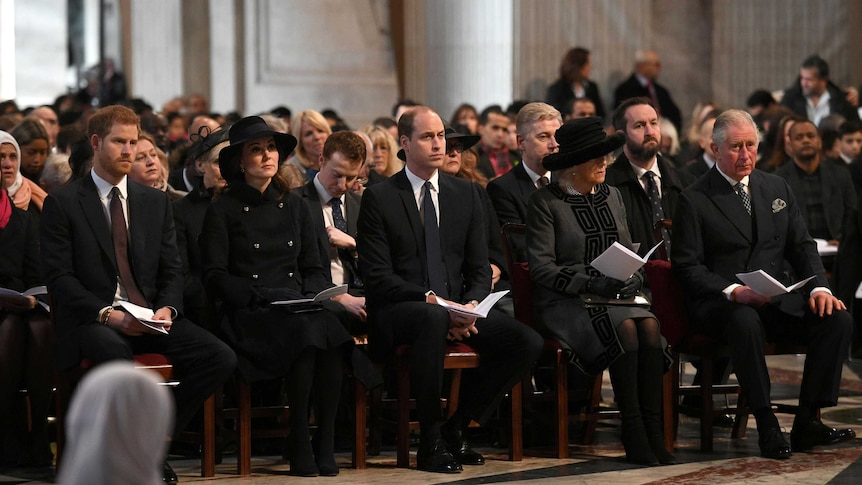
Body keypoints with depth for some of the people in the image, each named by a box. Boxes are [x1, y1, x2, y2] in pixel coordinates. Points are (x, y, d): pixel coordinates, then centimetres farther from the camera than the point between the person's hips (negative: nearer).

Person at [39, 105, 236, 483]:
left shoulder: (155, 202, 18)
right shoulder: (62, 204, 4)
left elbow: (172, 270, 14)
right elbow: (59, 277, -5)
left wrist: (167, 308, -8)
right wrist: (108, 314, -19)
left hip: (151, 318, 5)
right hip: (91, 320, -5)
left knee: (220, 357, -21)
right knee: (116, 354, -41)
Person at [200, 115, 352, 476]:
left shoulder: (295, 206, 21)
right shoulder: (223, 210, 6)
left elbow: (313, 269, 20)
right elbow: (214, 278, 1)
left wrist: (313, 297, -2)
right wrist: (259, 297, -13)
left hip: (299, 311, 4)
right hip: (247, 317, -4)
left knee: (327, 326, -32)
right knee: (305, 329, -35)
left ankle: (326, 446, -27)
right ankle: (299, 447, -27)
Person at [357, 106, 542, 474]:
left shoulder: (466, 194, 12)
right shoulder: (379, 198, -2)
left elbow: (480, 268, 10)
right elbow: (378, 276, -9)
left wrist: (471, 305, -12)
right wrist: (431, 299, -21)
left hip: (458, 308, 5)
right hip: (397, 312, -5)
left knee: (527, 343, -18)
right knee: (433, 318, -41)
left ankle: (457, 425, -1)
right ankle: (430, 440, -27)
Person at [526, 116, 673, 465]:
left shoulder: (611, 196, 18)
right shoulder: (545, 202, -2)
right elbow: (541, 267, -8)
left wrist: (632, 279, -4)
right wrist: (591, 283, -19)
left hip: (617, 297, 5)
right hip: (565, 303, -5)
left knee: (649, 325, -28)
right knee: (624, 328, -33)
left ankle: (653, 431, -30)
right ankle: (633, 435, -29)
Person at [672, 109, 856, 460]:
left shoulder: (777, 189, 15)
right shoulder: (695, 200, -1)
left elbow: (801, 246, 13)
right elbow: (687, 267, -6)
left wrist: (819, 287, -7)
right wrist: (733, 291, -22)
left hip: (777, 301, 5)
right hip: (721, 303, -5)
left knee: (837, 320, -20)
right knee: (746, 323, -40)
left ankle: (806, 423, -16)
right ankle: (766, 425, -31)